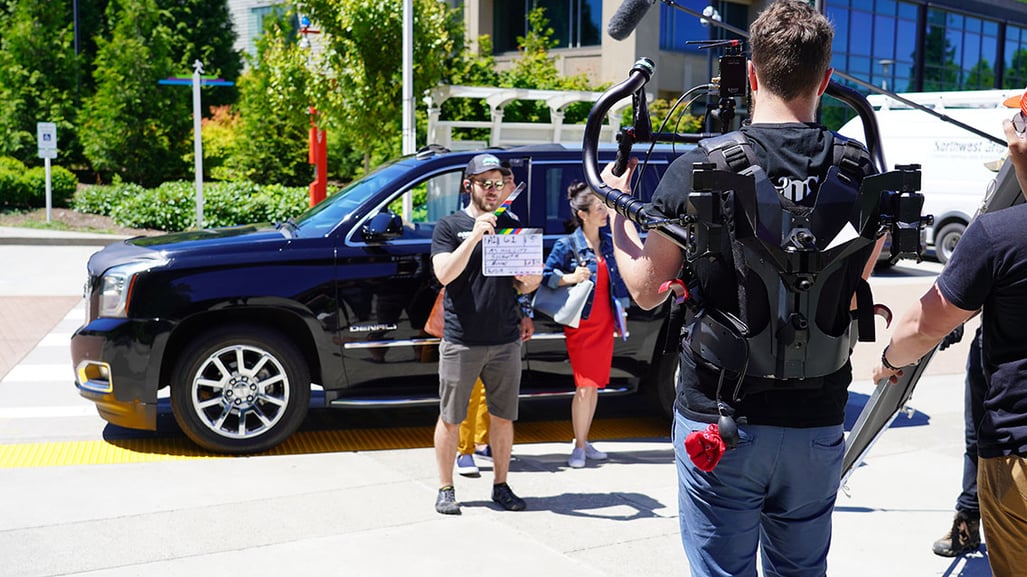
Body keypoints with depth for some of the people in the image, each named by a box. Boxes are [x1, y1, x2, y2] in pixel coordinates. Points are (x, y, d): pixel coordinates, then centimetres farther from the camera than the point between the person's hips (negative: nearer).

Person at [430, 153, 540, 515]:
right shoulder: (450, 226, 2)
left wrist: (529, 281, -9)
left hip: (506, 340, 3)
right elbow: (444, 274, -13)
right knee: (450, 419, 4)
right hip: (461, 341, -3)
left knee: (503, 417, 9)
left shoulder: (511, 226, 12)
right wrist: (475, 235, -21)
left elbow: (524, 284, 15)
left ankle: (501, 485, 22)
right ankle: (445, 489, 16)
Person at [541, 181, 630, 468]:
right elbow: (545, 275, -6)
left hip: (604, 324, 5)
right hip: (581, 324, -5)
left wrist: (621, 310, 15)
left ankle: (584, 441, 21)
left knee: (595, 385, 10)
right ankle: (578, 447, 4)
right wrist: (569, 278, -21)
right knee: (584, 387, -8)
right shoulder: (567, 245, -8)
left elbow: (620, 277, 17)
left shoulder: (610, 242, 7)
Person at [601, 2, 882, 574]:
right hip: (818, 421, 3)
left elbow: (645, 290, -3)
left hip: (720, 420, -3)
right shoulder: (861, 172, -4)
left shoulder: (699, 168, -13)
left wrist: (617, 210, 12)